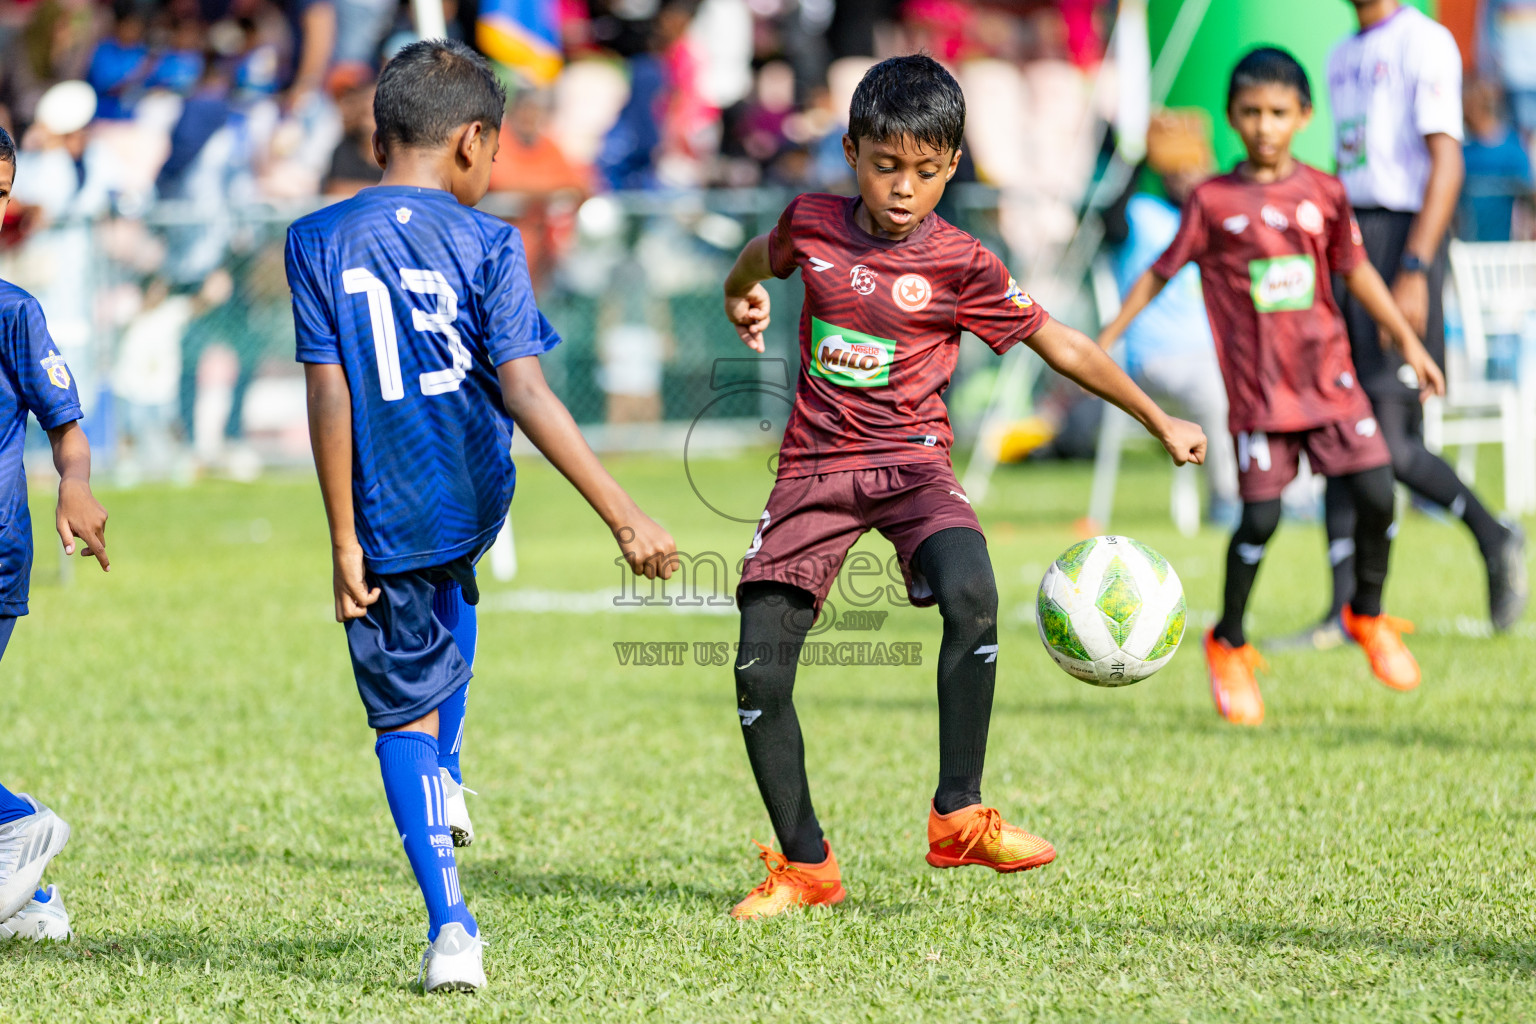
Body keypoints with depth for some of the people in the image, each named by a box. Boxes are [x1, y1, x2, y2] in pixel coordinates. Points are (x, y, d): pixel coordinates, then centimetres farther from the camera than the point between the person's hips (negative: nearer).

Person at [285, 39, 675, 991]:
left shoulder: (319, 242, -6)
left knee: (403, 715, 7)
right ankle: (445, 779, 40)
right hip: (474, 501, 1)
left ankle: (450, 924, -7)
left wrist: (345, 540, -5)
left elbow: (329, 397, -9)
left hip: (387, 516, -1)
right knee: (450, 588, 38)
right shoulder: (485, 244, -9)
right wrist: (625, 514, -18)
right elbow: (527, 393, -18)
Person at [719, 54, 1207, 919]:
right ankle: (804, 865, 11)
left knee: (971, 591, -32)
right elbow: (763, 256, 29)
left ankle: (960, 816, -20)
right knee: (760, 669, -7)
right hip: (814, 466, 2)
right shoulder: (813, 224, 0)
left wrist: (1159, 421, 4)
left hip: (911, 460, -2)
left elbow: (1059, 344, 1)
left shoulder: (961, 266, -6)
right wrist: (743, 295, 18)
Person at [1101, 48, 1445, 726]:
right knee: (1260, 517, -6)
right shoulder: (1213, 201, -3)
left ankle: (1368, 614, 20)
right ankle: (1228, 645, 15)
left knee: (1376, 493, -6)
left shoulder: (1323, 194, 4)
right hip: (1258, 386, -3)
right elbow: (1161, 271, 5)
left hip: (1327, 371, 3)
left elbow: (1356, 270, 14)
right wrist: (1104, 340, 3)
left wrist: (1409, 342, 15)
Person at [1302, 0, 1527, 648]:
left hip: (1404, 237, -8)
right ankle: (1345, 611, 5)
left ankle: (1495, 540, 11)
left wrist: (1414, 271, -21)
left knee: (1389, 441, -11)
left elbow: (1446, 162, -14)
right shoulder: (1343, 58, 18)